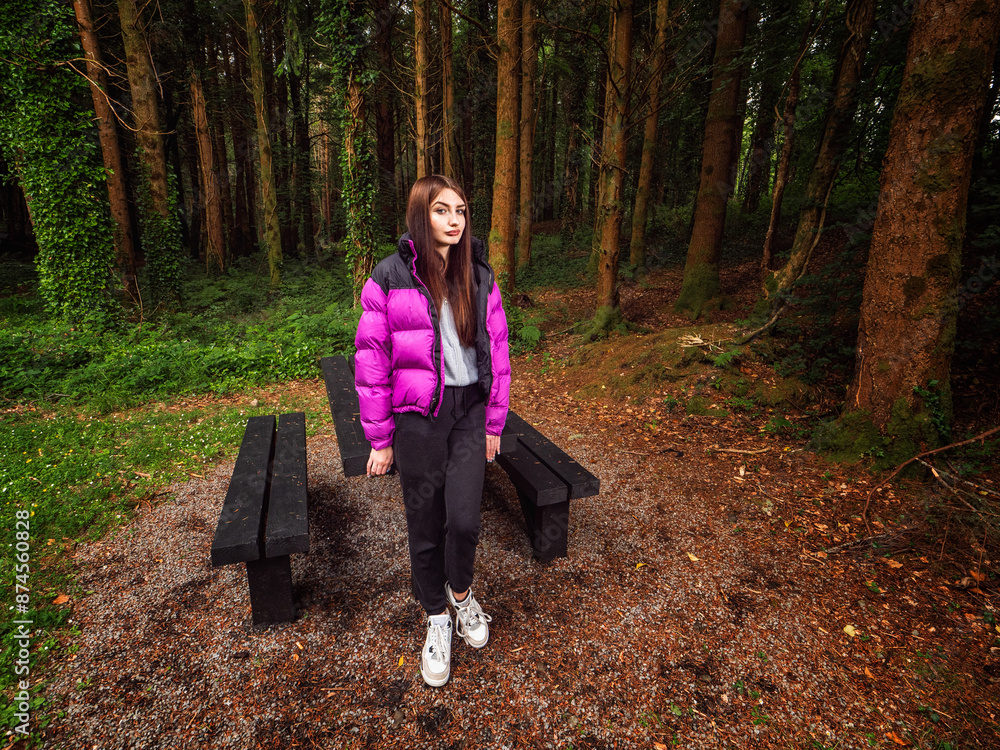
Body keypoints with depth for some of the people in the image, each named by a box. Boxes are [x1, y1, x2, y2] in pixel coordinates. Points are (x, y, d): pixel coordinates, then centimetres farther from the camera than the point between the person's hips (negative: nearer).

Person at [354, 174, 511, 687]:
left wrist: (494, 423, 8)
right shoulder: (390, 277, -6)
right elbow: (371, 360, -5)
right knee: (425, 525, 10)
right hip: (417, 417, -2)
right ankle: (437, 619, 35)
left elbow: (496, 350, 8)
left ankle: (461, 592, 32)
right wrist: (380, 439, -4)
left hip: (469, 412, 2)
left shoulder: (479, 276, 4)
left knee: (464, 519, -3)